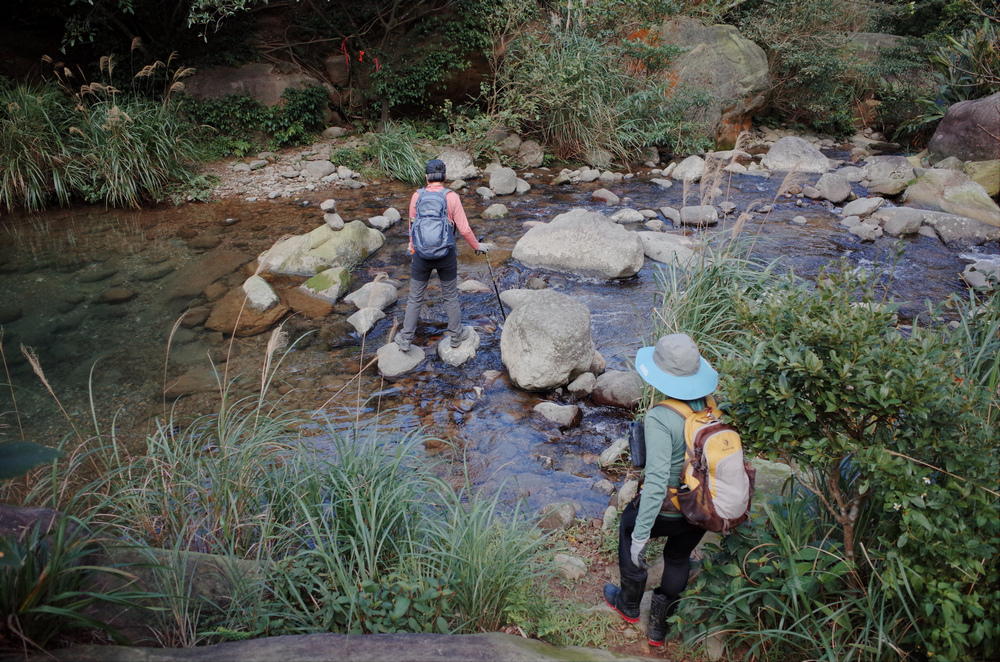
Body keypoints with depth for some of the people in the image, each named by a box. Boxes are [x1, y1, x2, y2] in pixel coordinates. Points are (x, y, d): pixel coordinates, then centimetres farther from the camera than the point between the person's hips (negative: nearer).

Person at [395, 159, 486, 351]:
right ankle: (456, 335, 29)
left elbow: (412, 226, 8)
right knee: (451, 296, 15)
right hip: (446, 256, -1)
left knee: (415, 298, 12)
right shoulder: (452, 197, -10)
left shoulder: (417, 196, -4)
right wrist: (477, 246, 9)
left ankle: (405, 339, 19)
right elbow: (464, 230, -9)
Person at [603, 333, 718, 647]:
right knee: (678, 558, 30)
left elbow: (657, 480, -32)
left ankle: (629, 604, 45)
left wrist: (640, 534, -25)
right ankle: (659, 626, 44)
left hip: (667, 510, -5)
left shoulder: (660, 418, -30)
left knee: (629, 526, 27)